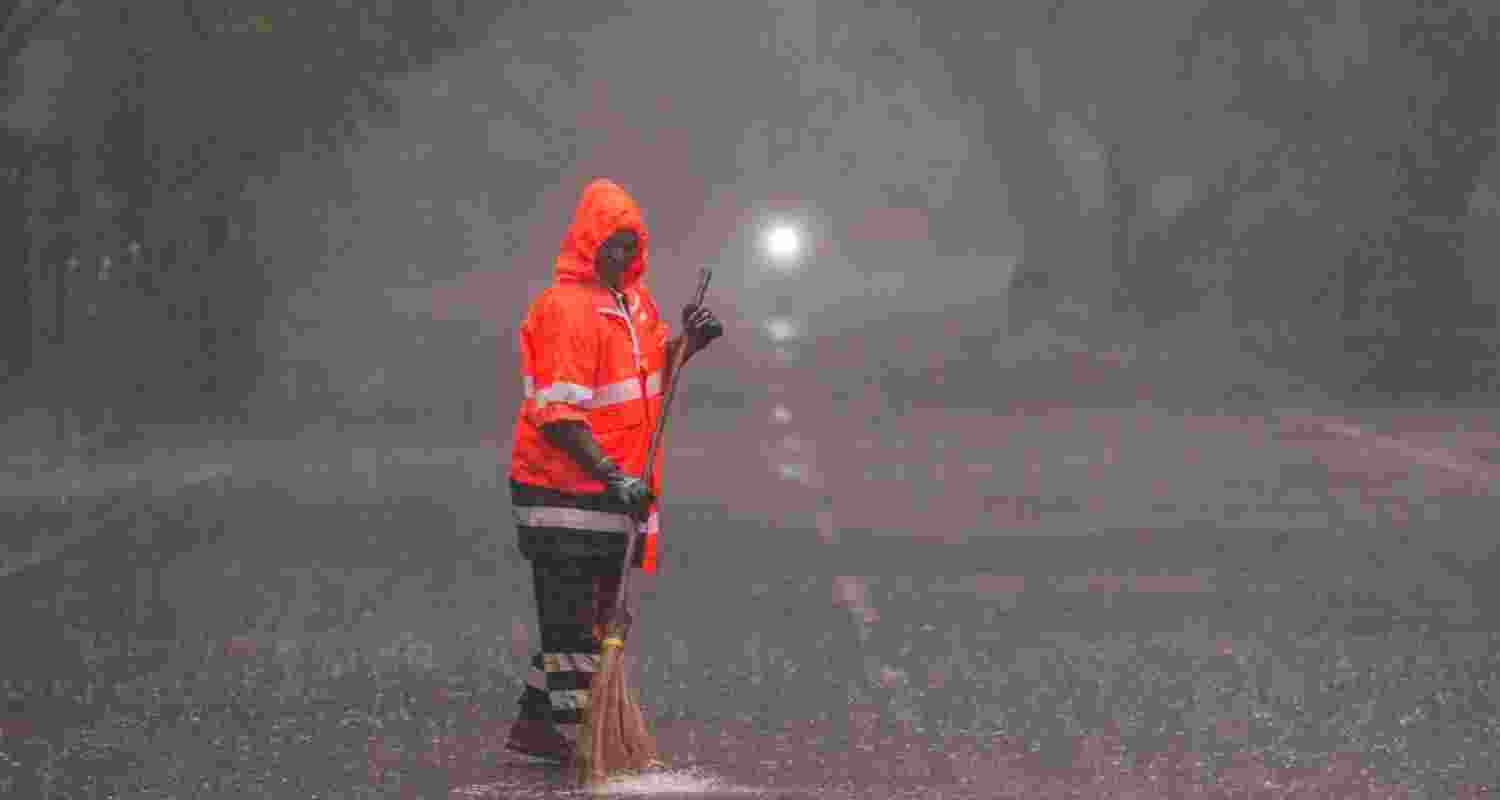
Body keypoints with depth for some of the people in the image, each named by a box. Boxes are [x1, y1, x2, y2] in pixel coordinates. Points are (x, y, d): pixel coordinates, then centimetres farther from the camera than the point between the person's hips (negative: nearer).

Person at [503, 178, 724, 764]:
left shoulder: (635, 300, 10)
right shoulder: (565, 306, -18)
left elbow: (652, 372, 25)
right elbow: (556, 412, -23)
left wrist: (687, 341, 4)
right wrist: (611, 473, -30)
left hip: (615, 489, 9)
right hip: (564, 490, -9)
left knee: (593, 616, 16)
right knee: (573, 624, -5)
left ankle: (536, 725, 26)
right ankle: (579, 740, -1)